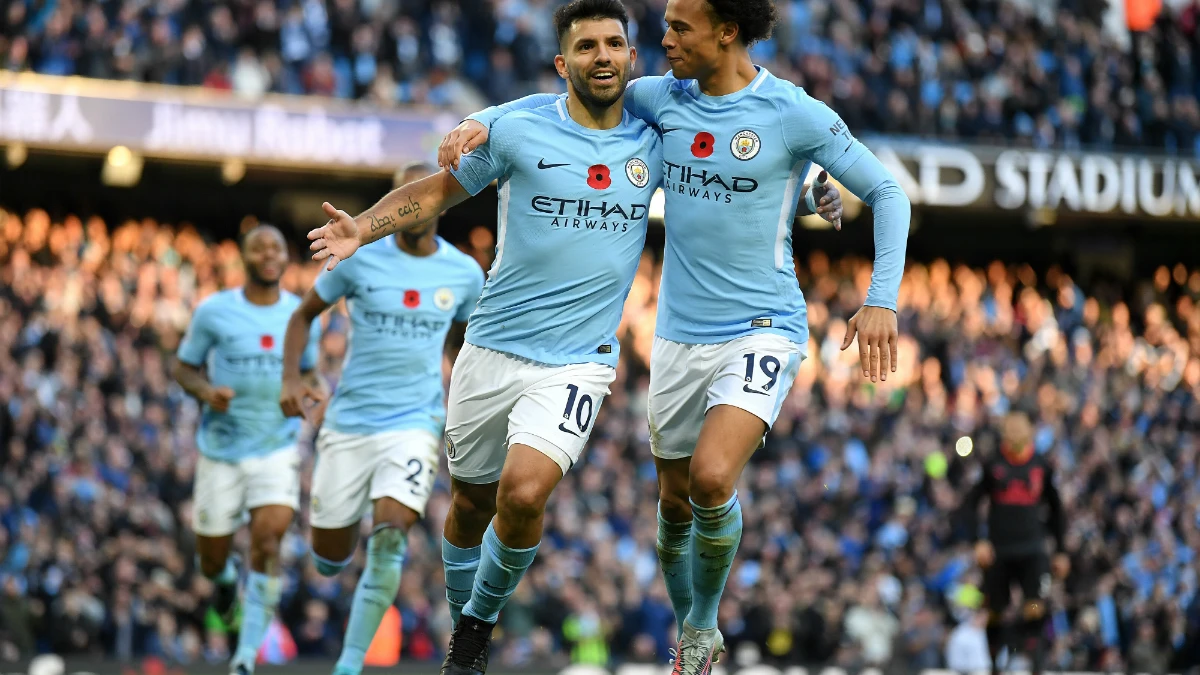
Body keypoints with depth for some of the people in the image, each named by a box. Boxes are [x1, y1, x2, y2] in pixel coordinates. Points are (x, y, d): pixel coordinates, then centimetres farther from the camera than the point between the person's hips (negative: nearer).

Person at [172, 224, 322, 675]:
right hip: (221, 451, 0)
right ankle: (227, 578, 48)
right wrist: (206, 390, -18)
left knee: (268, 539, -21)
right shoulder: (214, 311, -5)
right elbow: (184, 368, 3)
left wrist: (313, 391, -6)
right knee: (212, 562, 7)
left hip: (279, 448, 0)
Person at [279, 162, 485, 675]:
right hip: (350, 421, 0)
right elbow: (303, 315, 8)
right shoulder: (359, 257, -3)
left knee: (392, 528, -24)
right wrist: (292, 379, -6)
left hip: (415, 424, 0)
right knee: (330, 559, 4)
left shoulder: (464, 273, 2)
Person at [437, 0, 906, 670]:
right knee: (675, 503, 10)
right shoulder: (664, 98, 2)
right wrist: (483, 122, -7)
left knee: (712, 479, -24)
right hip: (680, 335, 5)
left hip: (763, 331, -5)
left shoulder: (794, 113, -10)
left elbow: (887, 191, -4)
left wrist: (882, 300, -13)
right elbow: (560, 104, 12)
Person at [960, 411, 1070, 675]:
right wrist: (977, 541, -7)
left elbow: (1056, 510, 16)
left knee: (1035, 610, -15)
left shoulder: (1042, 467, 6)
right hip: (998, 551, 0)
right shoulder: (993, 465, 2)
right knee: (995, 613, 7)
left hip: (1032, 550, 0)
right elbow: (970, 504, 5)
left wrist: (1061, 551, 15)